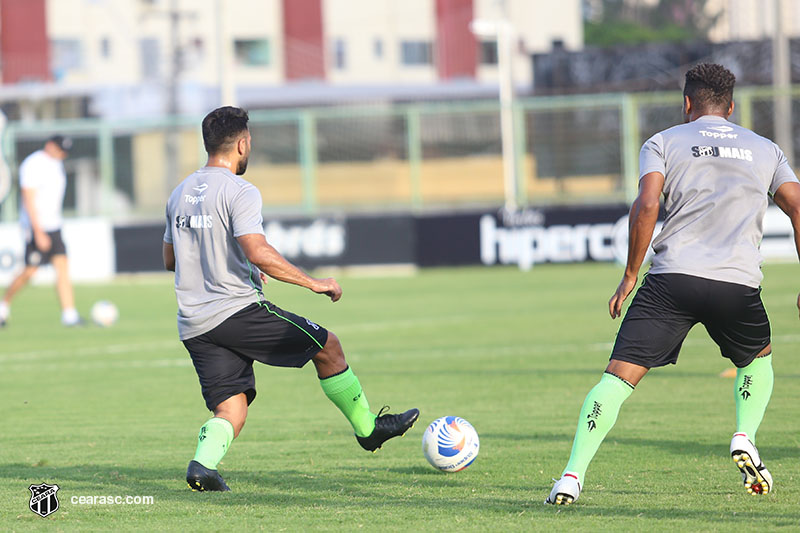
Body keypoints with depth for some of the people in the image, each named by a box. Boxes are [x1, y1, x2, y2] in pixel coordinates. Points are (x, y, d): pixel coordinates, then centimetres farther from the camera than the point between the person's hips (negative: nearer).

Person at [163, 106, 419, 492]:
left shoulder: (179, 194, 14)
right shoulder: (239, 193, -10)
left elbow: (170, 259, 24)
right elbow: (259, 253, -23)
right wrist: (312, 283, -13)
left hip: (193, 326, 7)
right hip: (238, 311, -7)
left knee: (231, 412, 7)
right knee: (328, 346, 11)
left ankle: (203, 462, -20)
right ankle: (368, 428, 20)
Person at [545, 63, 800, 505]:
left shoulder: (663, 143, 12)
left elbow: (646, 206, -4)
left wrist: (630, 275, 2)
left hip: (673, 277, -2)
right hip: (738, 285, 2)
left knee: (619, 376, -2)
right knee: (758, 358, 31)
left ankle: (573, 475, -16)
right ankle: (745, 437, 8)